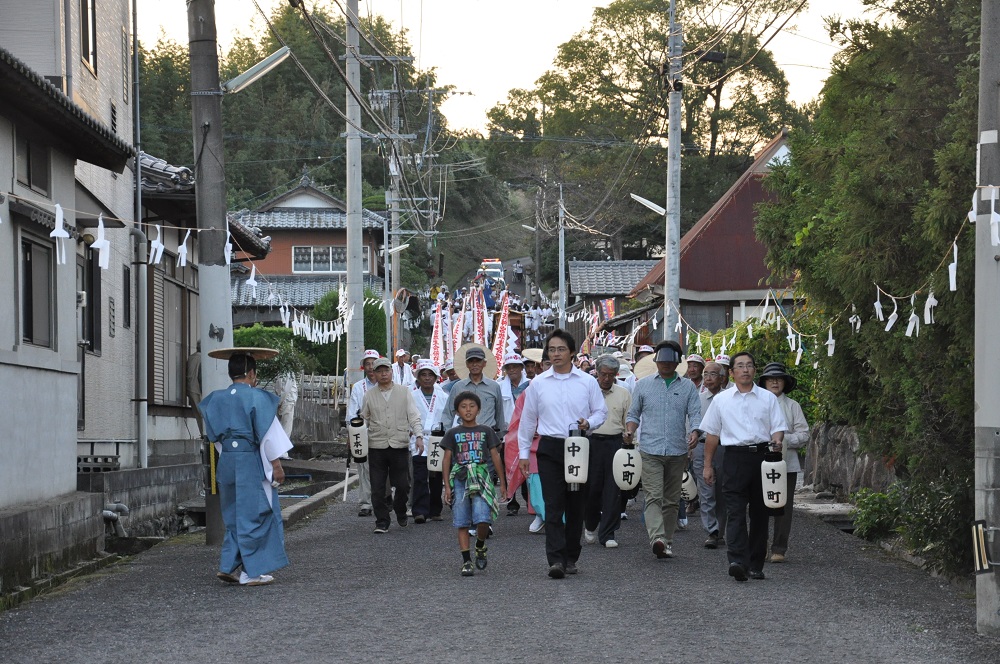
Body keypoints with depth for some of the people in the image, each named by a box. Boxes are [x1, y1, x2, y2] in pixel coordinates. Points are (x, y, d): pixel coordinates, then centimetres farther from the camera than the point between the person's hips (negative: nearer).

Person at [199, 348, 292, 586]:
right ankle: (252, 572, 2)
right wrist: (276, 465, -7)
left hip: (226, 460, 6)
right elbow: (268, 434, -12)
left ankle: (228, 566, 12)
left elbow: (215, 435, 13)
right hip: (251, 460, -6)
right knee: (254, 515, 1)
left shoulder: (217, 399, 6)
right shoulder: (256, 398, -11)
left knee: (233, 515, 16)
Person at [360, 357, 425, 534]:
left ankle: (400, 512, 31)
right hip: (377, 446, 0)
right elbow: (363, 420, 14)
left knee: (403, 485, 3)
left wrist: (419, 436, -10)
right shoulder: (369, 395, 9)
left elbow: (414, 416, 3)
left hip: (400, 445, 0)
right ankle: (382, 522, 6)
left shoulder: (404, 392, 7)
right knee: (378, 487, -2)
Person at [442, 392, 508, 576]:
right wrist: (447, 486, 2)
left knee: (483, 519, -16)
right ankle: (466, 561, 5)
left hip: (482, 479, -1)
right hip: (460, 479, 1)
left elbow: (495, 456, 10)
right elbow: (447, 459, 8)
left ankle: (480, 547, 13)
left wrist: (502, 482, 9)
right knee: (462, 523, 0)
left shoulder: (486, 431, 9)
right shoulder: (452, 433, 8)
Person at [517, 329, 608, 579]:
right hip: (550, 448, -1)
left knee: (576, 506, 7)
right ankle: (556, 560, -17)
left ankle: (571, 558, 18)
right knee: (553, 505, -11)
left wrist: (589, 423, -12)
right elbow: (528, 419, 12)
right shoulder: (538, 383, 6)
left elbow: (601, 411, 11)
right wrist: (523, 452, 10)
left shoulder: (587, 382, 5)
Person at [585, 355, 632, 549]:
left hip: (616, 443, 1)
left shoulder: (623, 394, 9)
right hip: (592, 442, -1)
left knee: (613, 490, -1)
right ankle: (590, 525, 24)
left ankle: (607, 534, 3)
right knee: (592, 487, 0)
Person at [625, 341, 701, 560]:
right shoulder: (643, 385, 9)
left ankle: (667, 541, 16)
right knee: (653, 496, -16)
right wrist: (630, 430, -6)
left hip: (678, 451, 2)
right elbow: (634, 414, 14)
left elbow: (695, 413, 4)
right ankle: (657, 538, -30)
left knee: (671, 500, 8)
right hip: (650, 450, -2)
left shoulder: (688, 387, 10)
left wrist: (694, 432, -17)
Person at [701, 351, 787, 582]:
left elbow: (778, 427, 7)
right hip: (735, 457, -1)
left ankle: (755, 565, 12)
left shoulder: (768, 398, 11)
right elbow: (712, 433, 14)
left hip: (762, 456, 1)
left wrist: (776, 442, -17)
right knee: (735, 511, -13)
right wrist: (708, 465, 11)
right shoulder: (721, 400, 11)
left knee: (759, 513, 5)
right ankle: (737, 561, -25)